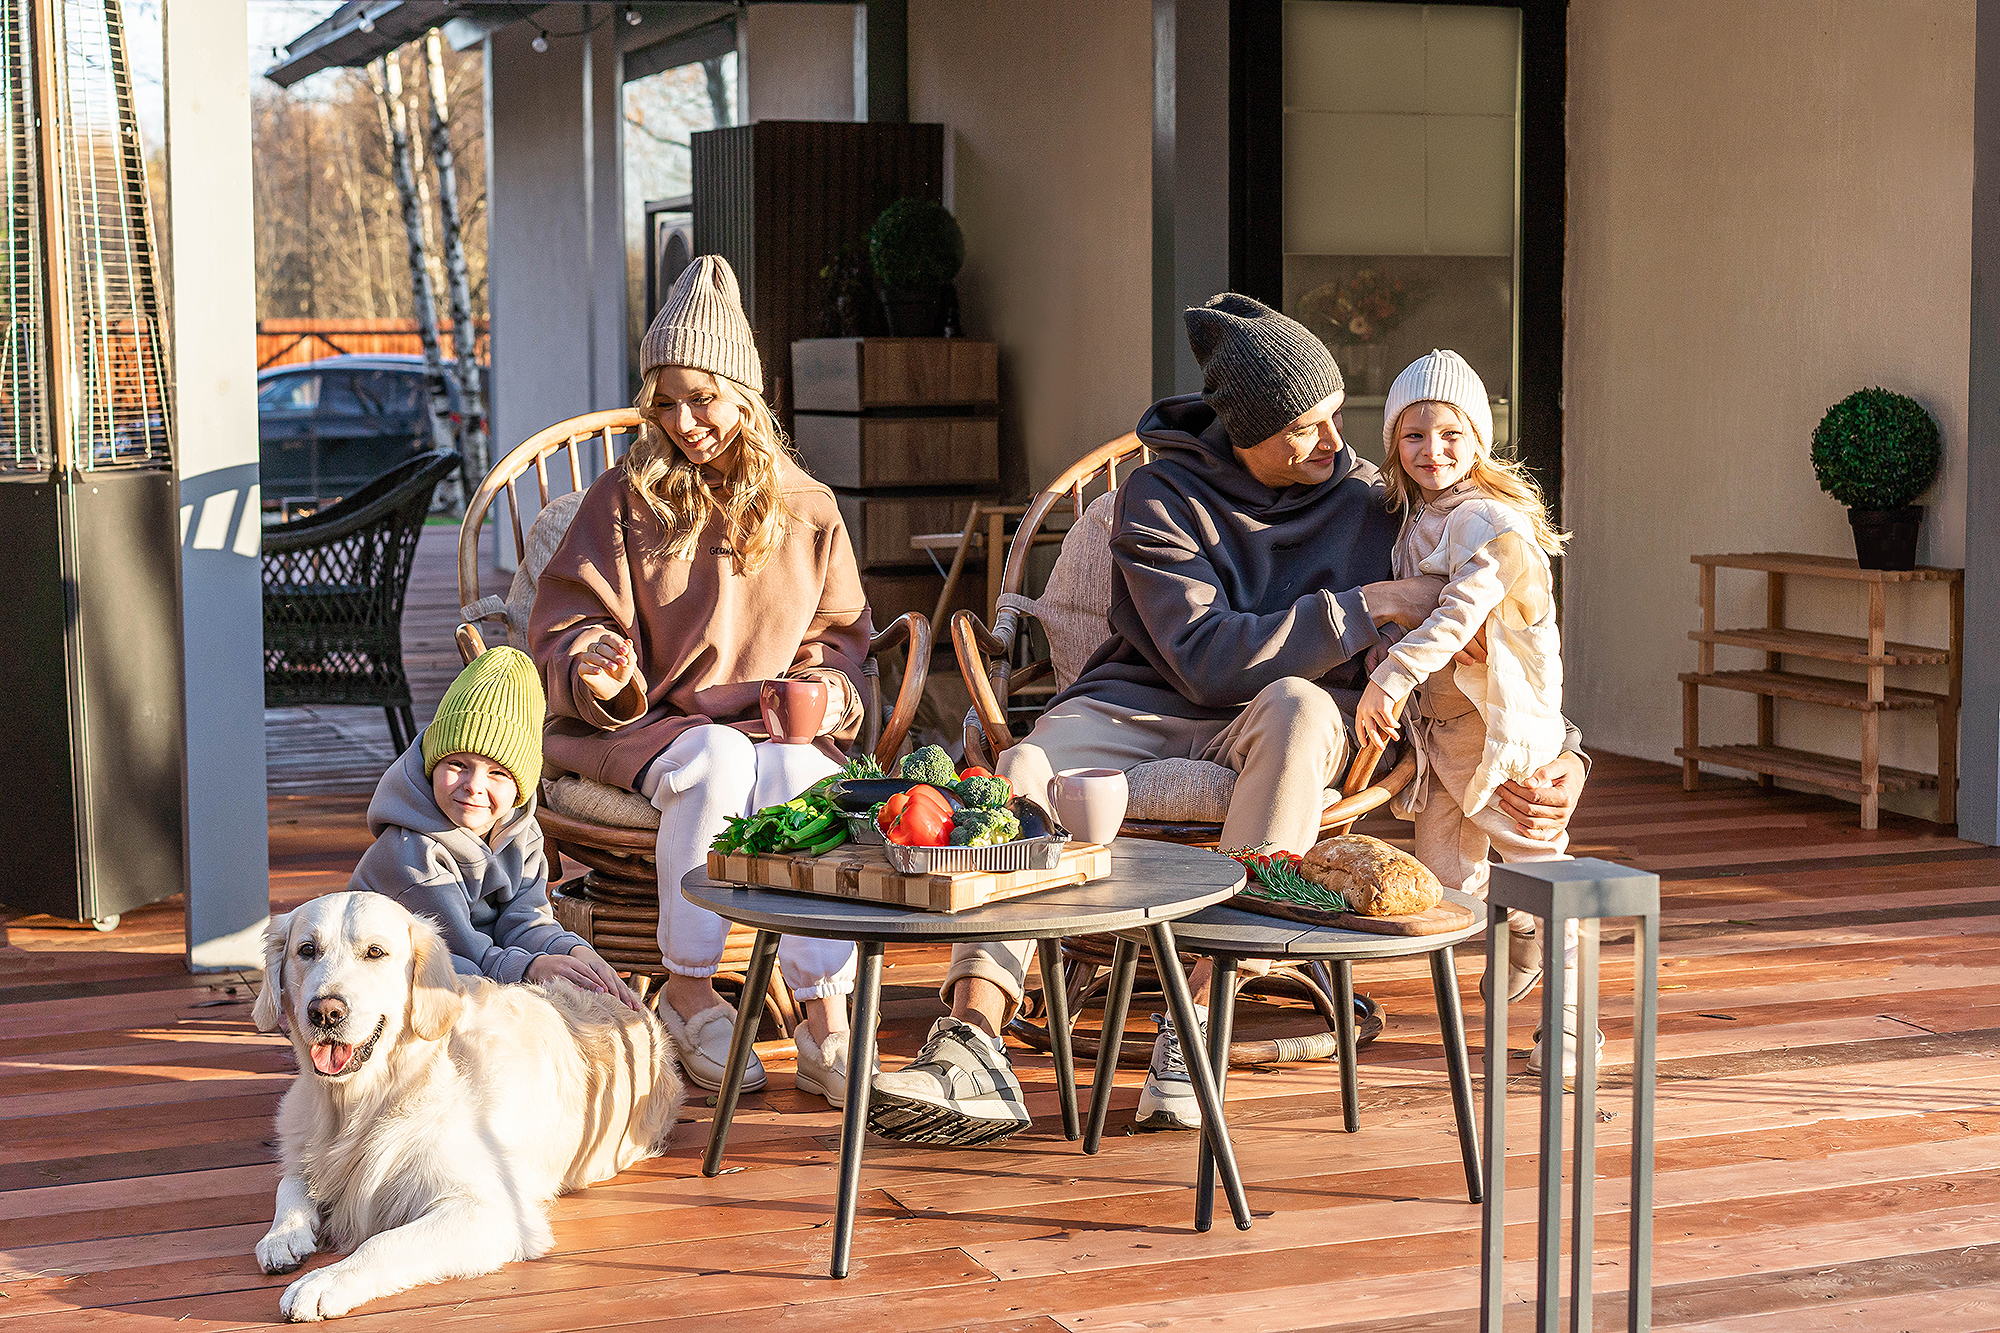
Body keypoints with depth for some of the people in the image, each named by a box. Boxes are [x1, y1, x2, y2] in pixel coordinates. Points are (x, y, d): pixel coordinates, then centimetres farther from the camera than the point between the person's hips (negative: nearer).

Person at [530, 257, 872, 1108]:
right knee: (718, 762, -36)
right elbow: (565, 625, 3)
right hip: (640, 720, -2)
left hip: (775, 725, 2)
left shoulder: (806, 510, 11)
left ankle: (826, 1026, -34)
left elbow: (838, 634, 20)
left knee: (805, 777, -33)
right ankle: (690, 996, -23)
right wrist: (593, 668, -20)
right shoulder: (626, 499, 4)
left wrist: (826, 688, -2)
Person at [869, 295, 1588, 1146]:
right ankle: (973, 1046, -45)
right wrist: (1366, 607, -17)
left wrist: (1560, 750, -2)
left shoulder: (1368, 503, 4)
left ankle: (1197, 1020, -39)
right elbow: (1204, 658, -17)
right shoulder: (1160, 499, -5)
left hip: (1281, 727, 1)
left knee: (1299, 706, -38)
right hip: (1141, 709, -1)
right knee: (1023, 774, -33)